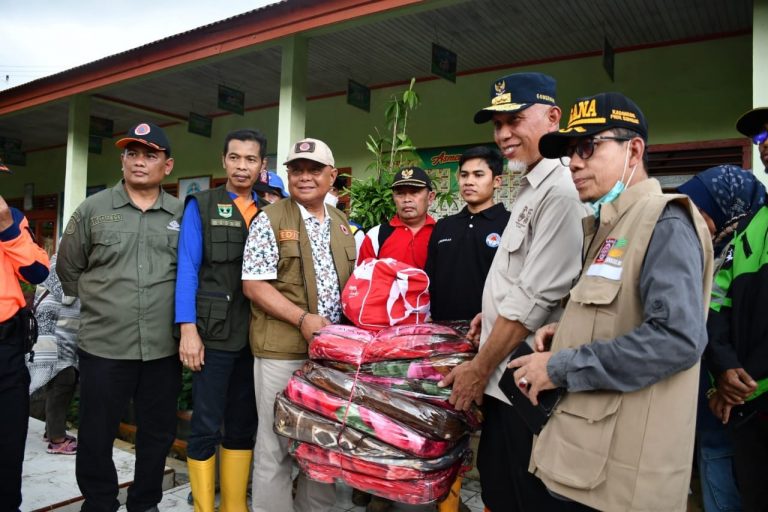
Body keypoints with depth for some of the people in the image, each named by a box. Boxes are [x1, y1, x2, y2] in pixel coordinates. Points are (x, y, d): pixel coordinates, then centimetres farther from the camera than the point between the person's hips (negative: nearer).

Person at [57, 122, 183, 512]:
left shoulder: (183, 214, 3)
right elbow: (68, 270, 10)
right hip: (103, 347, 0)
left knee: (158, 434, 14)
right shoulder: (92, 209, 2)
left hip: (164, 349, 1)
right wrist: (101, 306, 8)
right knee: (95, 437, 11)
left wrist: (181, 317, 5)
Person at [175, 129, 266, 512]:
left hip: (258, 333, 4)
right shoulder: (201, 205, 2)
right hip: (214, 332, -3)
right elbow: (187, 268, -5)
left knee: (244, 423, 13)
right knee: (206, 425, 2)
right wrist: (188, 329, -12)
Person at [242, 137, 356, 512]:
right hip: (282, 349, -5)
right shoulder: (269, 220, -5)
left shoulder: (342, 224, 11)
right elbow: (253, 285, -11)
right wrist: (302, 318, -20)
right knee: (276, 442, 5)